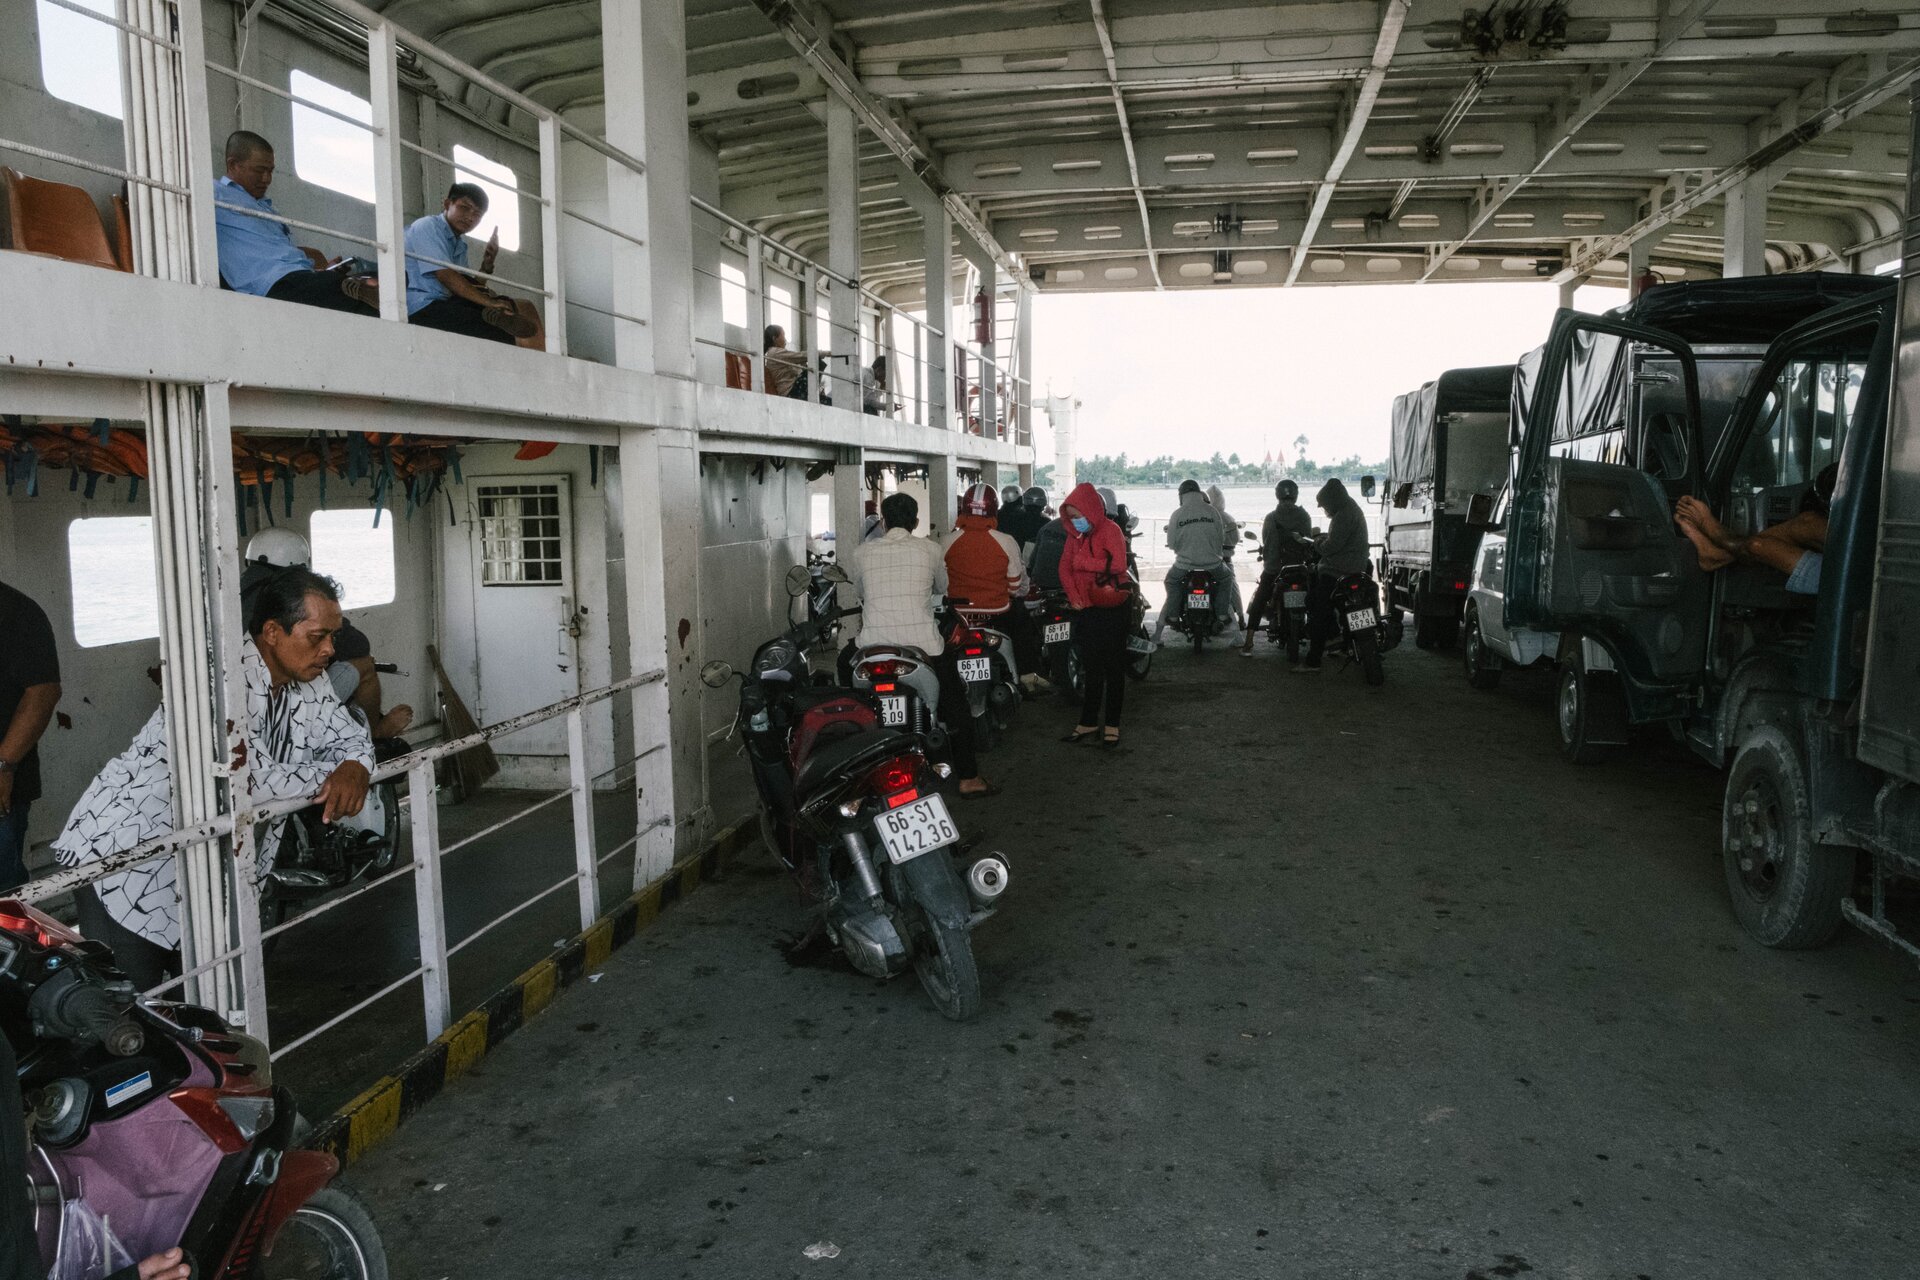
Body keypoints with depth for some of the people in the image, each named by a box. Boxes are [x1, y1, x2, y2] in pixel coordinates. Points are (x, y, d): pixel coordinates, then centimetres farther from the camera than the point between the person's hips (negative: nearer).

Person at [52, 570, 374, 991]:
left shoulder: (309, 684, -1)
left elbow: (351, 737, 9)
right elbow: (256, 780, -34)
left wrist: (353, 770, -16)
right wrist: (328, 777, -17)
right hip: (125, 862, -7)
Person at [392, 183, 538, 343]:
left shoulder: (460, 244, 22)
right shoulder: (427, 226, -3)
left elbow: (469, 288, 17)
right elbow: (445, 275, -16)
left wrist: (487, 263, 2)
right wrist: (487, 302, -22)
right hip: (422, 308, -9)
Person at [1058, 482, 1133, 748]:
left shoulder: (1110, 530, -11)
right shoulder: (1075, 534, 9)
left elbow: (1118, 564, -24)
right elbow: (1065, 567, 6)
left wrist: (1083, 562, -17)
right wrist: (1073, 595, -9)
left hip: (1111, 608, -6)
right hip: (1085, 607, 6)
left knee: (1113, 668, 4)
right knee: (1091, 668, 12)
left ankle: (1112, 724, 11)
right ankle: (1088, 722, 20)